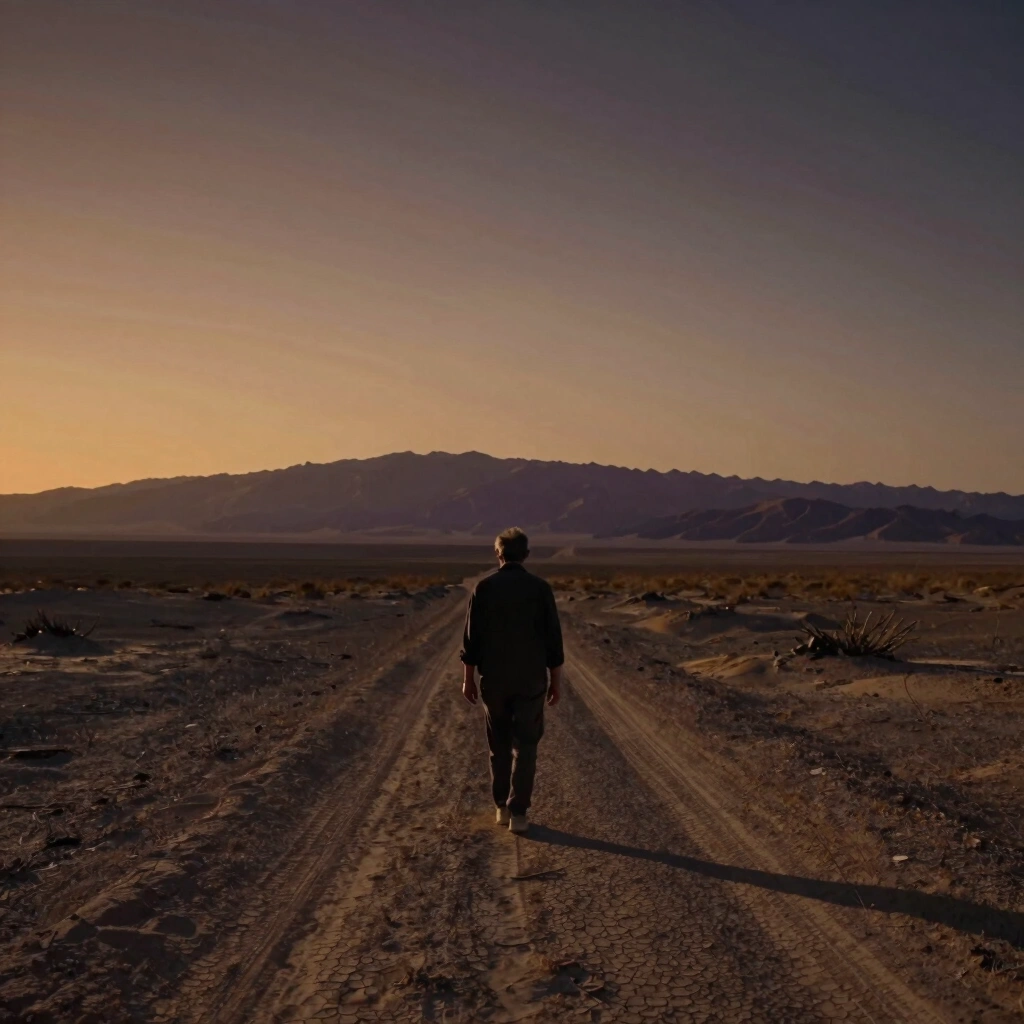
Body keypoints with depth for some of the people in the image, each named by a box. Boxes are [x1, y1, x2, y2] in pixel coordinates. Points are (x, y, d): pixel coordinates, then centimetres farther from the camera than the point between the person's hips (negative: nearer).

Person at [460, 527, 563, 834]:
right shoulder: (541, 588, -5)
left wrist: (468, 678, 5)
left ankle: (502, 807, 21)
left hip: (494, 680, 1)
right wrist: (556, 681, 5)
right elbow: (553, 638, -4)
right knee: (525, 746, 4)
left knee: (499, 744, 17)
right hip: (531, 680, -1)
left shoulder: (484, 587, -4)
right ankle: (517, 812, -2)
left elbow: (472, 637, -4)